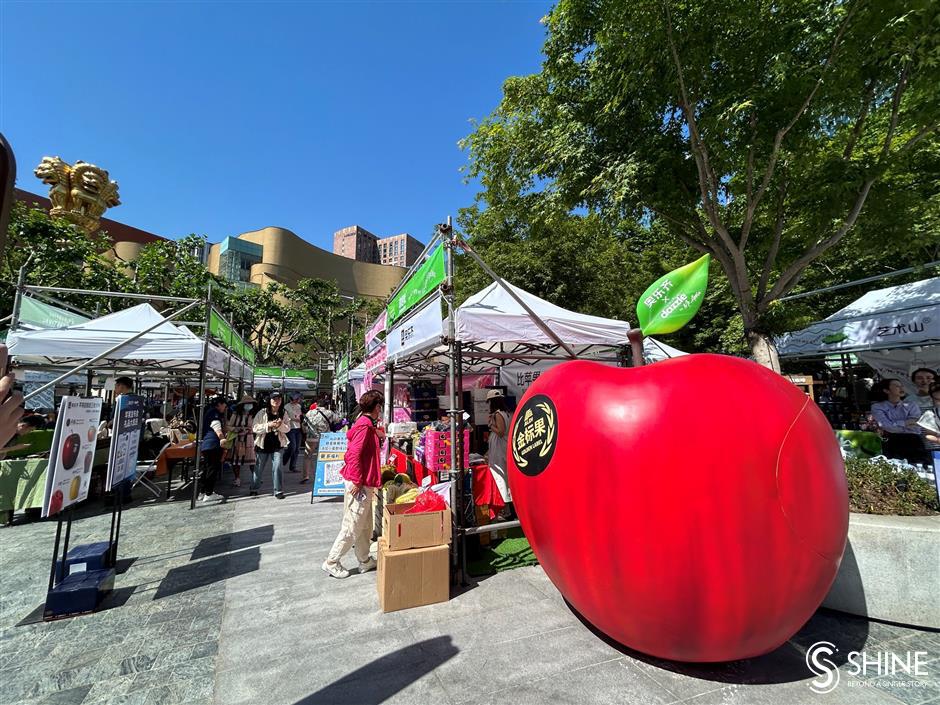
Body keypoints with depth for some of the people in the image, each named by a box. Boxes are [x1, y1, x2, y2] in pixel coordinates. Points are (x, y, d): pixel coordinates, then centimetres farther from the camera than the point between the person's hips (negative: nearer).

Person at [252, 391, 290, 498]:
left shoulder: (283, 414, 1)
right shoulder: (262, 413, -6)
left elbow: (288, 428, 0)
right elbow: (255, 428, -10)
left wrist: (280, 425, -20)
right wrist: (268, 425, -23)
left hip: (278, 445, 1)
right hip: (263, 445, -1)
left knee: (277, 468, -1)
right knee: (259, 468, 14)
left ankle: (278, 490, 9)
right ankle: (253, 488, 35)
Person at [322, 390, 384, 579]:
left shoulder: (366, 424, 10)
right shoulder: (365, 426, -20)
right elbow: (354, 456, -24)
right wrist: (357, 482, -21)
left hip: (363, 484, 10)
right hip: (360, 485, -10)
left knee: (365, 525, 19)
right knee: (352, 526, 4)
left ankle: (365, 560, 32)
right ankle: (332, 562, 19)